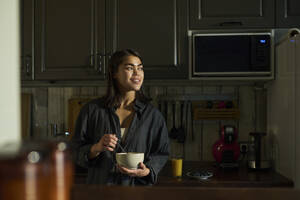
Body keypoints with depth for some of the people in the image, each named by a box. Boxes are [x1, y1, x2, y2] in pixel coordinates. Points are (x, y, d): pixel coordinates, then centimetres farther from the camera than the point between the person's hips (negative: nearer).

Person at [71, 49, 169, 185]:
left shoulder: (152, 114, 7)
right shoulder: (92, 110, 5)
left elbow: (161, 153, 10)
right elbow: (77, 152, 6)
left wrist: (146, 171, -8)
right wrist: (96, 148, -13)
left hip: (137, 188, 1)